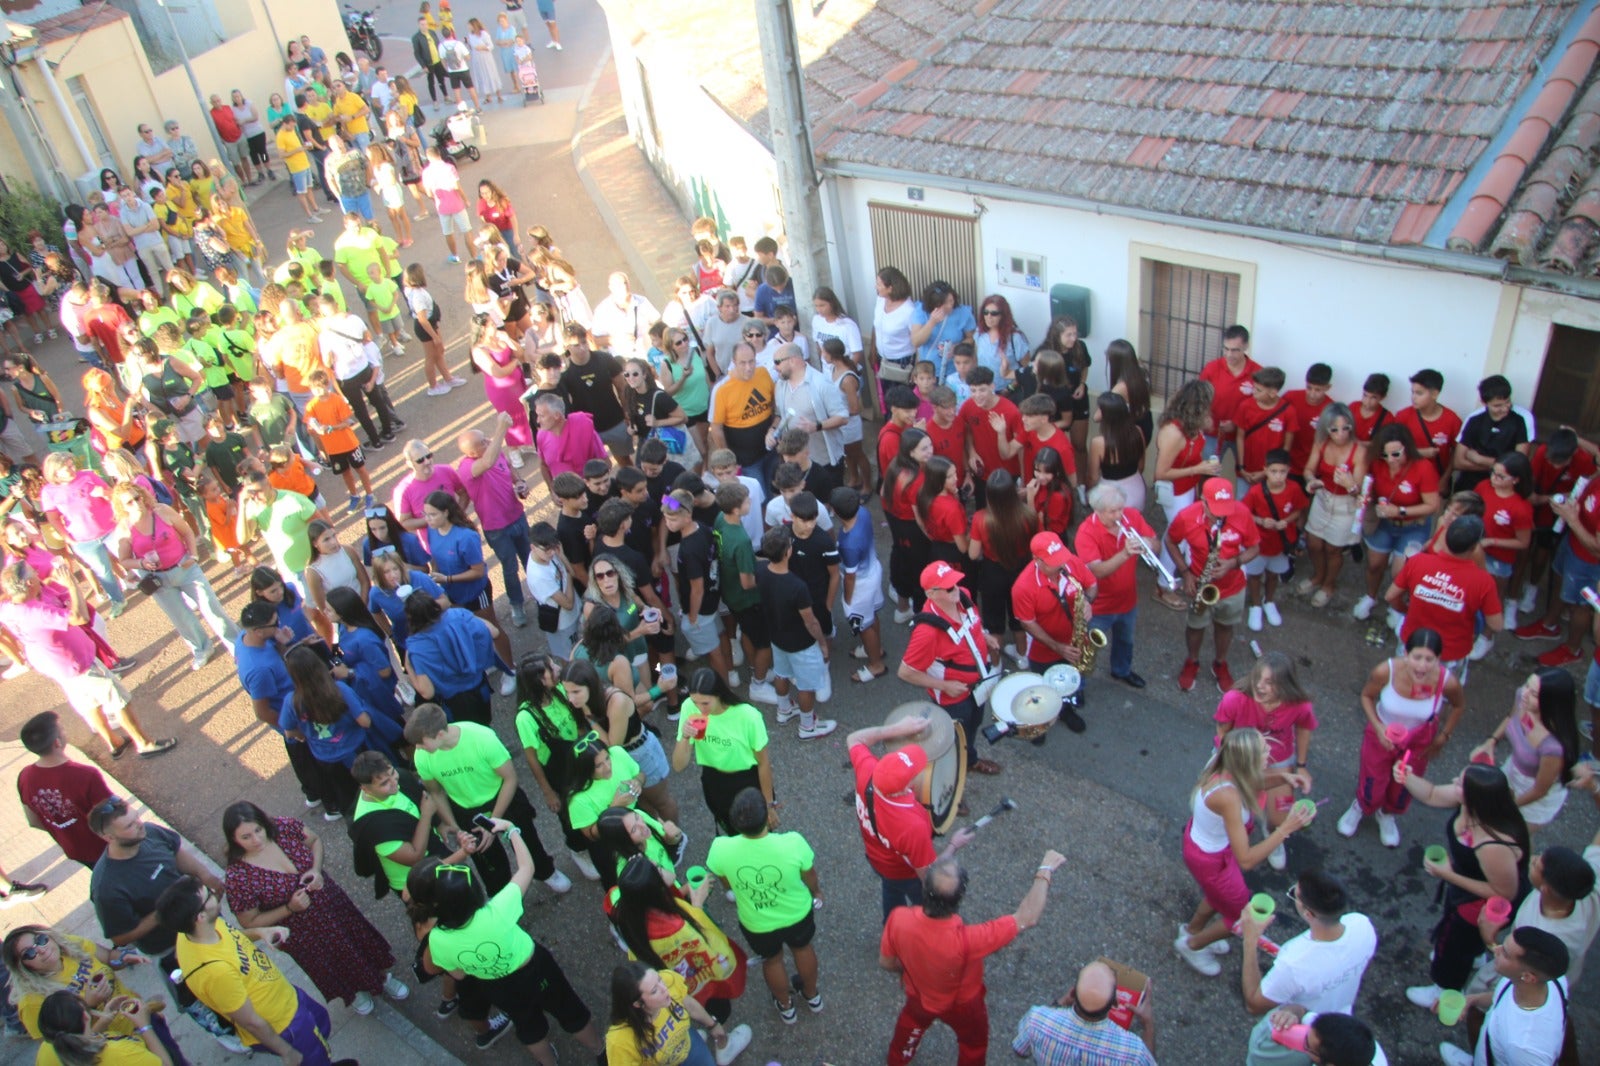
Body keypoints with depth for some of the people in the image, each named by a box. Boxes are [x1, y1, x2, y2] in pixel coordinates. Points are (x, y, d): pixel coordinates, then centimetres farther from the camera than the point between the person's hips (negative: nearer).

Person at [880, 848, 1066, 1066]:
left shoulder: (899, 919, -38)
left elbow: (886, 962, -16)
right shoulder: (966, 941, -48)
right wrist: (1045, 871, -25)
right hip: (961, 1005, -3)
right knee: (973, 1043, 31)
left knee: (911, 1023, 37)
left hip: (919, 994, 4)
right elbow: (1027, 918, -36)